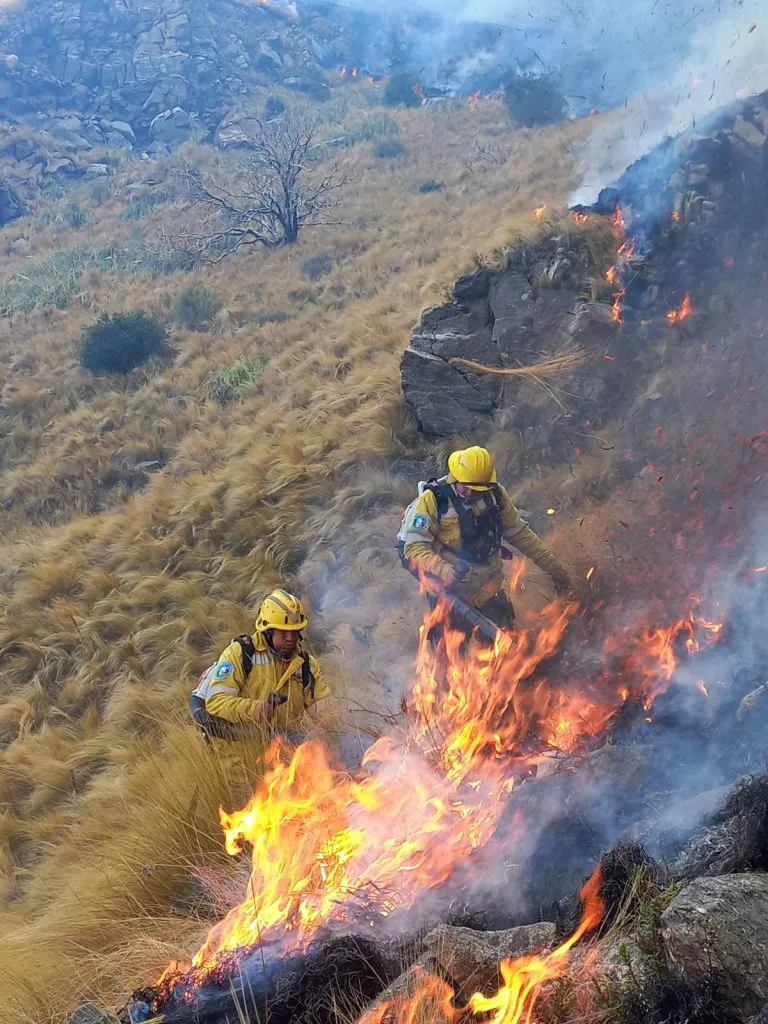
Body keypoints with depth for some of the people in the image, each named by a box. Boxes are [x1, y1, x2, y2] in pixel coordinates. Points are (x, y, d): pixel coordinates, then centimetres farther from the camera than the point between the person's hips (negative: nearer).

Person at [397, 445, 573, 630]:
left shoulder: (495, 494, -3)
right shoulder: (432, 500, -18)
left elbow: (519, 533, 7)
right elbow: (415, 545, -20)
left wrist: (552, 566, 5)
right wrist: (442, 569, -38)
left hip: (489, 589, 4)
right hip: (450, 591, -4)